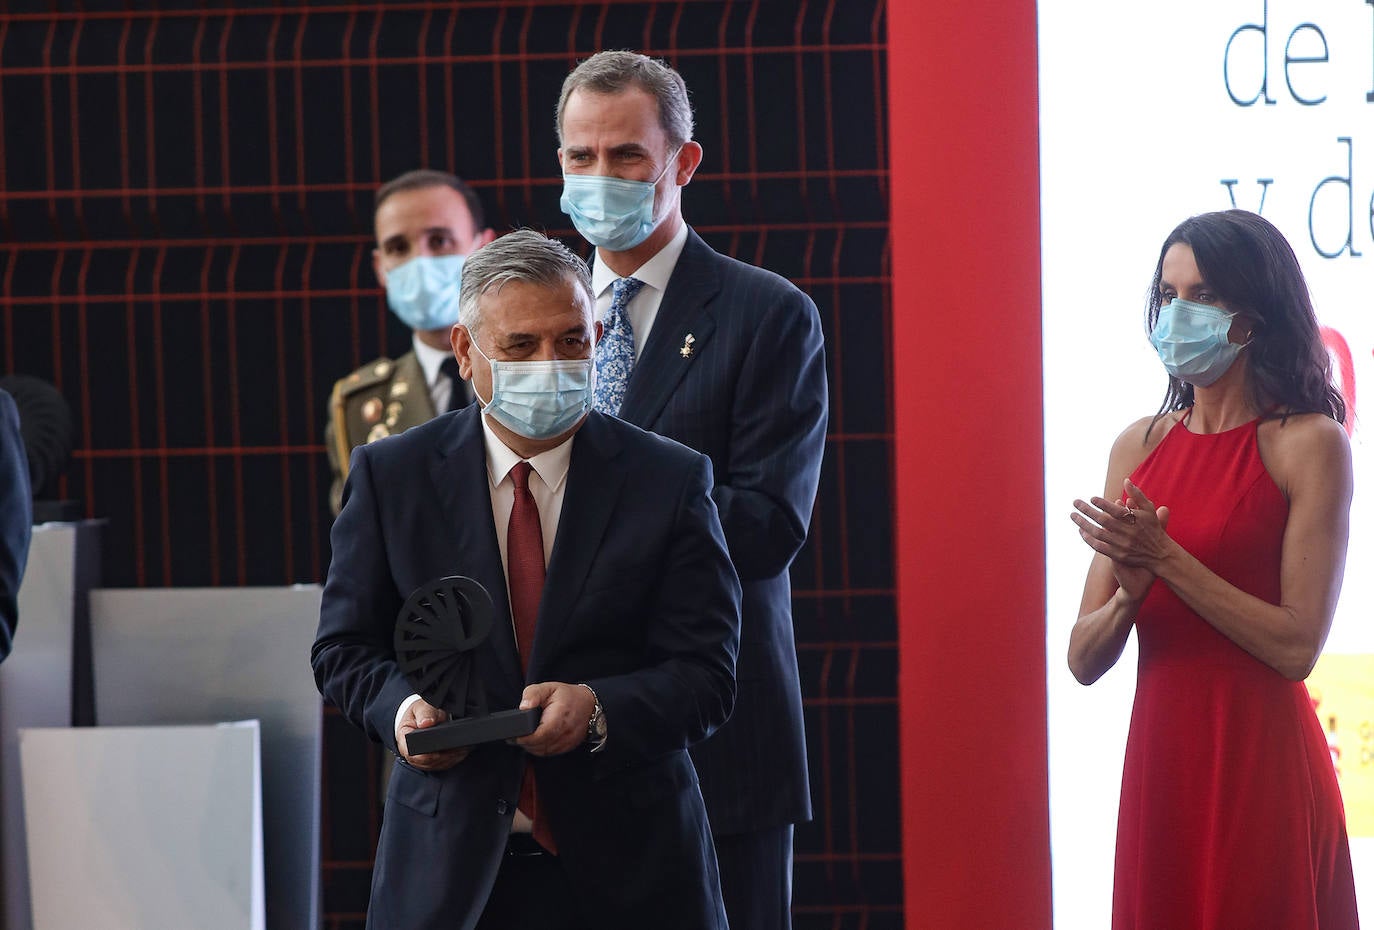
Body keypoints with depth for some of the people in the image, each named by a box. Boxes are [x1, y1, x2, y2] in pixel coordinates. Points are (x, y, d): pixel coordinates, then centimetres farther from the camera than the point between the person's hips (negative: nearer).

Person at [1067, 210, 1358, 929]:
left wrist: (1165, 558, -15)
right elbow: (1084, 660, 6)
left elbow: (1296, 645, -13)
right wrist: (1129, 593, -14)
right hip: (1158, 761, 5)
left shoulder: (1309, 443, -6)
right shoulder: (1141, 445, 10)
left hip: (1261, 766, -5)